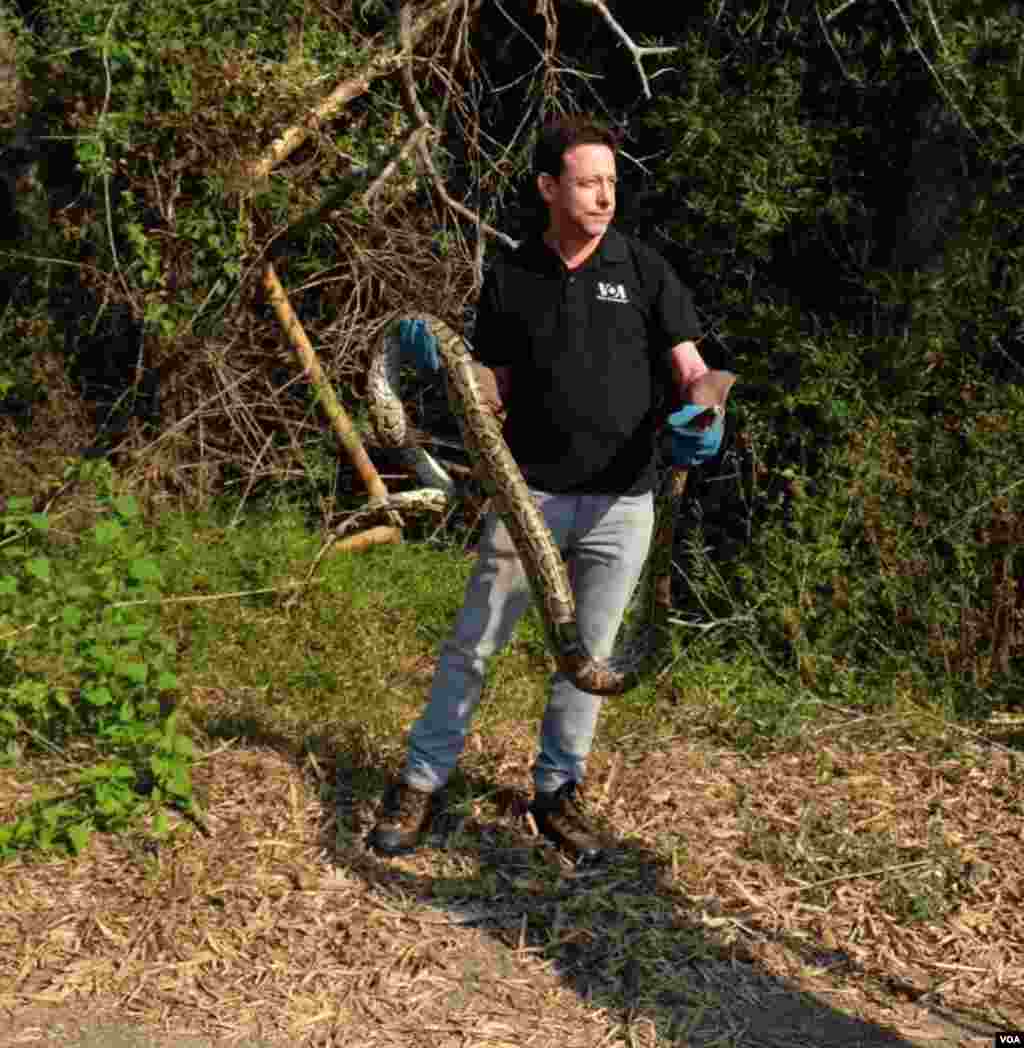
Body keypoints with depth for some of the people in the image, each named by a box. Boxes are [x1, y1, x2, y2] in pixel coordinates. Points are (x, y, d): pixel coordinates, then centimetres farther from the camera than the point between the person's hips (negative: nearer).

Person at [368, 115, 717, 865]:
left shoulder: (644, 270, 2)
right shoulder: (510, 278, 4)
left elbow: (690, 368, -1)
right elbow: (494, 391, 10)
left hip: (622, 500, 0)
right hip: (531, 493, 0)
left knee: (589, 653, 10)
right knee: (473, 643, 3)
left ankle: (559, 792, 26)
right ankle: (423, 782, 17)